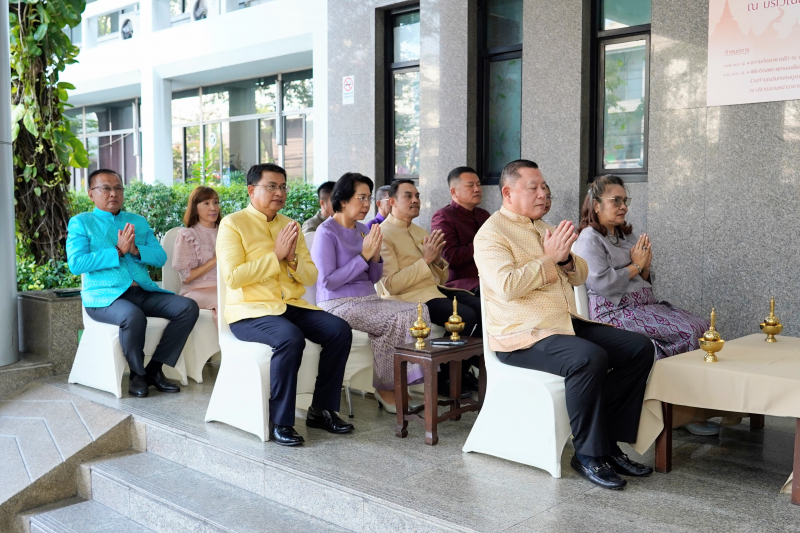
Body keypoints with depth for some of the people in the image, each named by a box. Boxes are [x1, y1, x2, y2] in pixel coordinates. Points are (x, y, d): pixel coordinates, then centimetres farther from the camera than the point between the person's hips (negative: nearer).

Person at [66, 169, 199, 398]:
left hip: (142, 292, 6)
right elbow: (76, 263, -10)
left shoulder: (139, 222, 20)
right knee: (133, 316, -37)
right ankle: (137, 374, -11)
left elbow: (160, 257, 10)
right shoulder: (80, 223, 6)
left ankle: (154, 369, -7)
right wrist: (118, 251, -13)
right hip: (104, 296, -5)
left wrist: (136, 250, -10)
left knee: (188, 307, -14)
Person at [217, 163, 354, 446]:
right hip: (250, 310, -6)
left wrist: (292, 259, -7)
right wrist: (276, 256, -14)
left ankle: (322, 409, -2)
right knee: (290, 338, -34)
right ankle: (279, 423, -21)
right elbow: (232, 277, -15)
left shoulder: (290, 225, 16)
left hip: (291, 305, 6)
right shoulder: (233, 224, -2)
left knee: (340, 330, -15)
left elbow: (311, 276, 13)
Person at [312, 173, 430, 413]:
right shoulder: (327, 232, -7)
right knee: (397, 320, -28)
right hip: (338, 304, -7)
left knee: (419, 310, -16)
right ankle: (384, 389, -8)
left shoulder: (363, 230, 15)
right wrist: (364, 255, -14)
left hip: (368, 299, 7)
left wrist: (375, 255, -4)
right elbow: (328, 281, -15)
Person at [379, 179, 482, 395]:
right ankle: (446, 378, -7)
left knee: (483, 308, -16)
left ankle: (464, 370, 1)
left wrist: (438, 260, -3)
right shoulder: (383, 235, -5)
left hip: (435, 289, 8)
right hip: (411, 296, -8)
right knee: (466, 315, -27)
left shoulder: (420, 231, 20)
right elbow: (392, 284, -15)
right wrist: (426, 259, -18)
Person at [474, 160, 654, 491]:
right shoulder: (492, 234, -6)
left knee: (639, 348, -4)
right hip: (522, 336, -9)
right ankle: (588, 454, -16)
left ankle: (609, 442, -1)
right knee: (589, 358, -33)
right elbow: (507, 286, -23)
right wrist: (548, 257, -16)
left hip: (566, 324, 9)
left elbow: (581, 276, 18)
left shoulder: (542, 228, 20)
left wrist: (566, 258, -4)